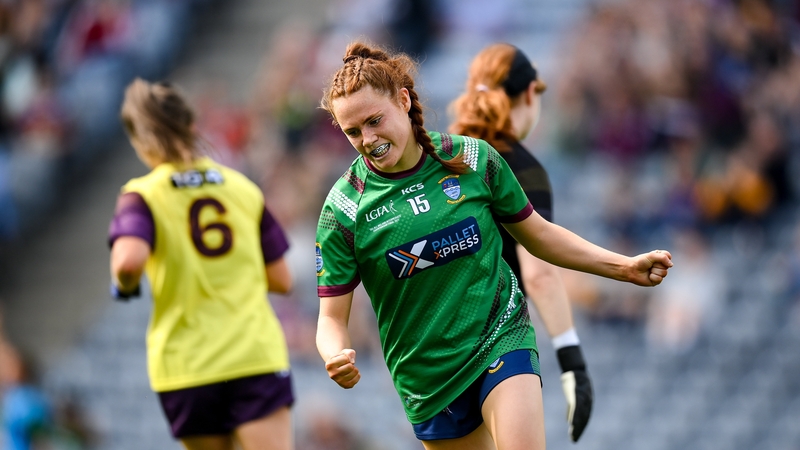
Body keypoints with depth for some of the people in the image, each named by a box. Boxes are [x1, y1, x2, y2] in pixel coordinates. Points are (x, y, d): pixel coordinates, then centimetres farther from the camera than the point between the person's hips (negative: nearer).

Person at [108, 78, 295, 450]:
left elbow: (128, 260, -22)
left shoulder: (143, 196, -3)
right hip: (257, 357, 1)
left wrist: (123, 285, -1)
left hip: (186, 366, -1)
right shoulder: (244, 188, 8)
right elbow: (281, 280, 11)